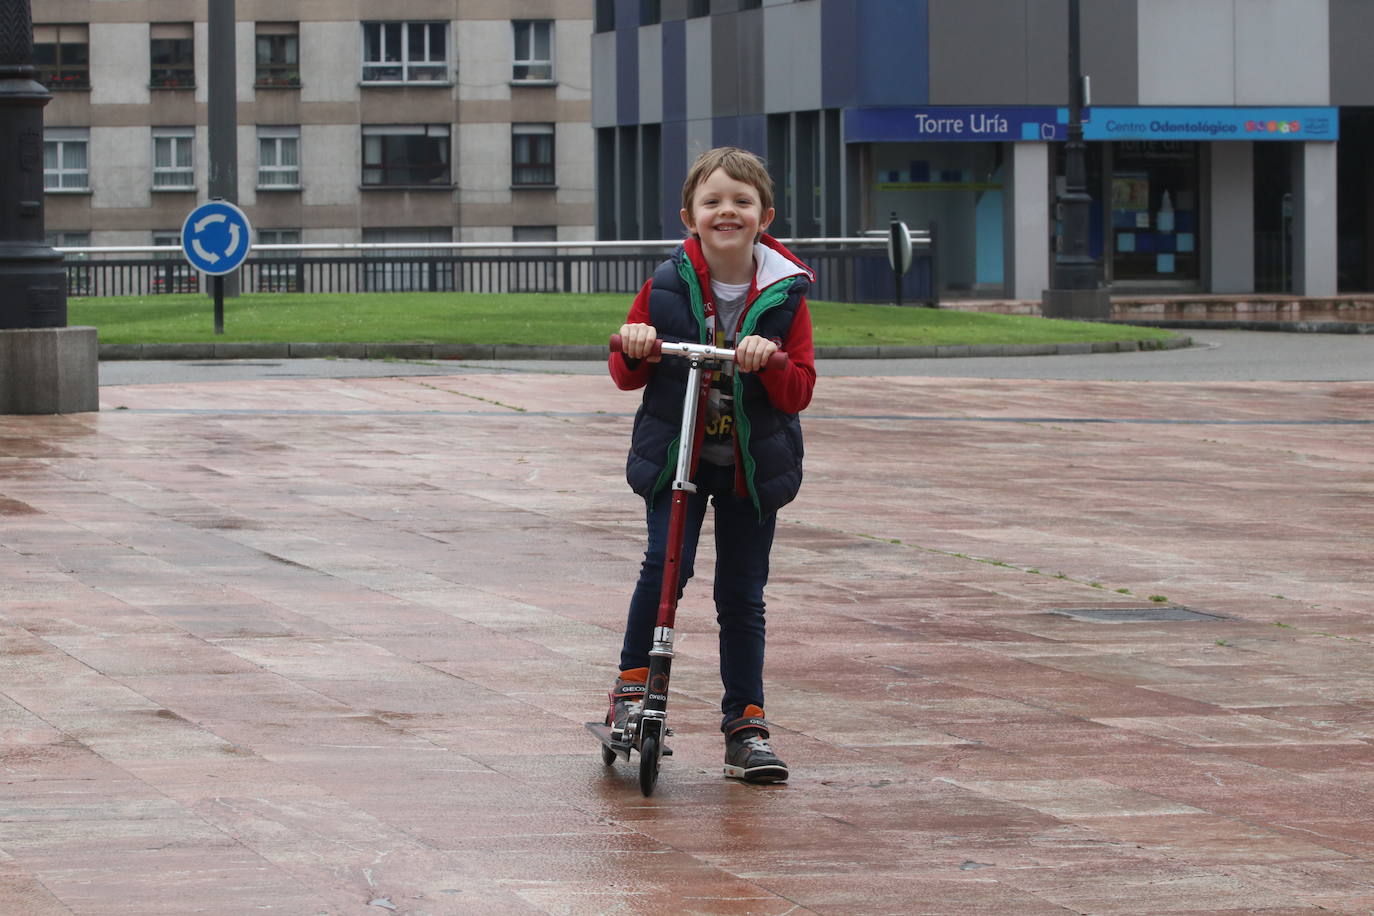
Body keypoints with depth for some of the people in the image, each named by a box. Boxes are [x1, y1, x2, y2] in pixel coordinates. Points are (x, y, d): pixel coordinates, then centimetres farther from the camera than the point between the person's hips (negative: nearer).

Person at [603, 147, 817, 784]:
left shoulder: (785, 295, -3)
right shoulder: (666, 286, -2)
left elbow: (800, 393, -5)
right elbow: (627, 378, 6)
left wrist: (771, 361, -26)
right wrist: (634, 350, -17)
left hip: (753, 465, 1)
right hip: (675, 455, -1)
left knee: (743, 594, 5)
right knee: (665, 563, -20)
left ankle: (746, 726, 14)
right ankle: (634, 683, -2)